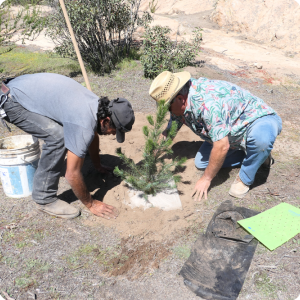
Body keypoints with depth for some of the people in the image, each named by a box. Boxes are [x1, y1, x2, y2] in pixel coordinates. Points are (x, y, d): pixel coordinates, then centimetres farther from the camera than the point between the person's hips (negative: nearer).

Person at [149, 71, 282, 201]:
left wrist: (206, 179, -25)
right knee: (201, 162, 0)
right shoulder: (179, 105, -10)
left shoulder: (208, 102, -38)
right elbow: (168, 133, 2)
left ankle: (245, 179, -14)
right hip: (234, 131, 8)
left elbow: (222, 146, -37)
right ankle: (255, 155, 12)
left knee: (260, 137, -43)